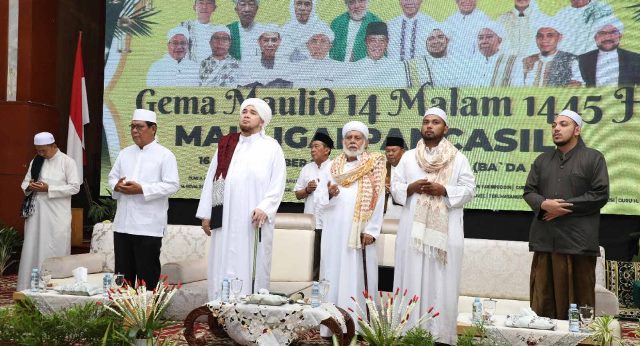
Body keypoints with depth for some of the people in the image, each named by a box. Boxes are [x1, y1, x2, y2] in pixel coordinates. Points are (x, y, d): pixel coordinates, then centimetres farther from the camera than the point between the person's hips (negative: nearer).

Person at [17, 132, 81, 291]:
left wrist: (49, 189, -16)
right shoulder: (35, 161, 12)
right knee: (32, 251, 4)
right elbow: (25, 182, 17)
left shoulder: (67, 162, -4)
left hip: (57, 216, -4)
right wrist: (29, 186, -8)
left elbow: (75, 187, -9)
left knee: (54, 253, -2)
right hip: (36, 213, 5)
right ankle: (27, 289, 10)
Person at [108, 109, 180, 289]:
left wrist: (141, 190, -19)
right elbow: (112, 177, 19)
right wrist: (117, 186, -5)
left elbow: (172, 185, -12)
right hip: (123, 223, 6)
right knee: (123, 274, 11)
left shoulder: (165, 155, -4)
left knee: (147, 275, 0)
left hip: (149, 226, -6)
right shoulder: (125, 153, 16)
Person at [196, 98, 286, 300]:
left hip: (254, 221, -3)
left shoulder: (271, 147, 4)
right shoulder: (225, 145, 15)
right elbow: (211, 180, 12)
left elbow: (278, 183, -3)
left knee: (253, 267, -1)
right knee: (222, 268, 3)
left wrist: (264, 208, -17)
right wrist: (206, 214, 7)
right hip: (225, 219, 3)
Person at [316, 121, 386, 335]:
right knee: (334, 273, 2)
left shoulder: (374, 166, 4)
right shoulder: (333, 167, 15)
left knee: (356, 275, -5)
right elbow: (320, 199, 9)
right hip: (334, 231, 3)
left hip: (360, 232, -3)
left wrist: (371, 230, -13)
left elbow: (378, 201, -4)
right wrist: (329, 193, -13)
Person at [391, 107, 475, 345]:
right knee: (412, 281, 0)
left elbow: (470, 190, 1)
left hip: (445, 230, -1)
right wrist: (411, 188, -11)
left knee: (442, 282, -2)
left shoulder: (458, 159, 7)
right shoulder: (408, 157, 12)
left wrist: (444, 190, -13)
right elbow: (395, 187, 8)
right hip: (413, 229, 2)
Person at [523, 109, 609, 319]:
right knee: (543, 299, 5)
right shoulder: (542, 160, 19)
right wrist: (544, 204, -10)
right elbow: (529, 192, 12)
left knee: (578, 298, 0)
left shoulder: (593, 158, 4)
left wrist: (566, 207, -10)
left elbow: (600, 195, -5)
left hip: (578, 242, -4)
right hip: (545, 239, 4)